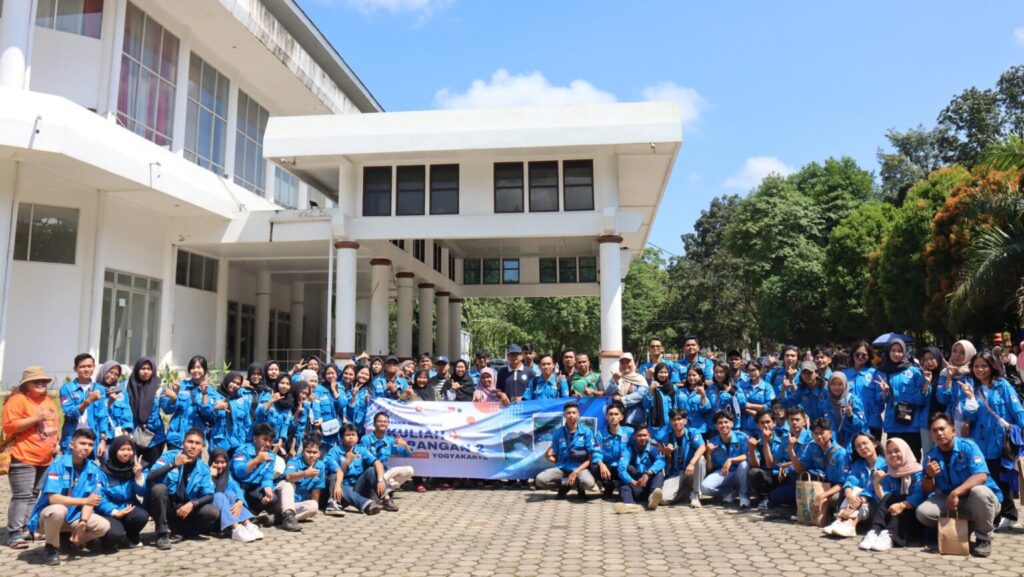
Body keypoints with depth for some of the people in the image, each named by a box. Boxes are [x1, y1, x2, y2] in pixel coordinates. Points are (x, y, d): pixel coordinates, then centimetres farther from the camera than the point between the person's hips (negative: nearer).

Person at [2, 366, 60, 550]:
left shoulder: (49, 401, 17)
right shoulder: (17, 400, -8)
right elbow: (10, 426, -16)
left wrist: (57, 442, 10)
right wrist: (36, 418, -22)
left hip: (45, 459, 8)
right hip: (23, 458, -8)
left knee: (36, 495, 11)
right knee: (22, 496, -9)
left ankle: (27, 528, 19)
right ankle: (14, 534, -5)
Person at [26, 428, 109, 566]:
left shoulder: (93, 469, -5)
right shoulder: (58, 464, -19)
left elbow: (90, 501, -7)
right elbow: (53, 498, -28)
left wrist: (83, 523, -23)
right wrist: (84, 500, -32)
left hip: (74, 517, 4)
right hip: (48, 516, -4)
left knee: (104, 526, -17)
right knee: (59, 510, -38)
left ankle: (72, 541, 10)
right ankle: (50, 548, -11)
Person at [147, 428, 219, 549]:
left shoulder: (203, 468, -2)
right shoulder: (170, 456, -10)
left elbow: (209, 496, -7)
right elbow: (150, 478, -25)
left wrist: (192, 504, -25)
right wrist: (174, 464, -34)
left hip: (184, 509, 2)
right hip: (164, 506, -2)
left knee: (214, 512, -20)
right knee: (159, 487, -32)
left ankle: (177, 530, -1)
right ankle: (162, 533, -20)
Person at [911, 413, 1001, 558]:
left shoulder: (968, 447, -13)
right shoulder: (930, 456, 0)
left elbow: (981, 476, -27)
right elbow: (928, 491, 2)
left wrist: (956, 493, -37)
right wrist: (929, 476, -21)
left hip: (977, 501, -4)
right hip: (951, 501, 4)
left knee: (979, 492, -39)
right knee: (923, 512, -19)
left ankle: (984, 538, -14)